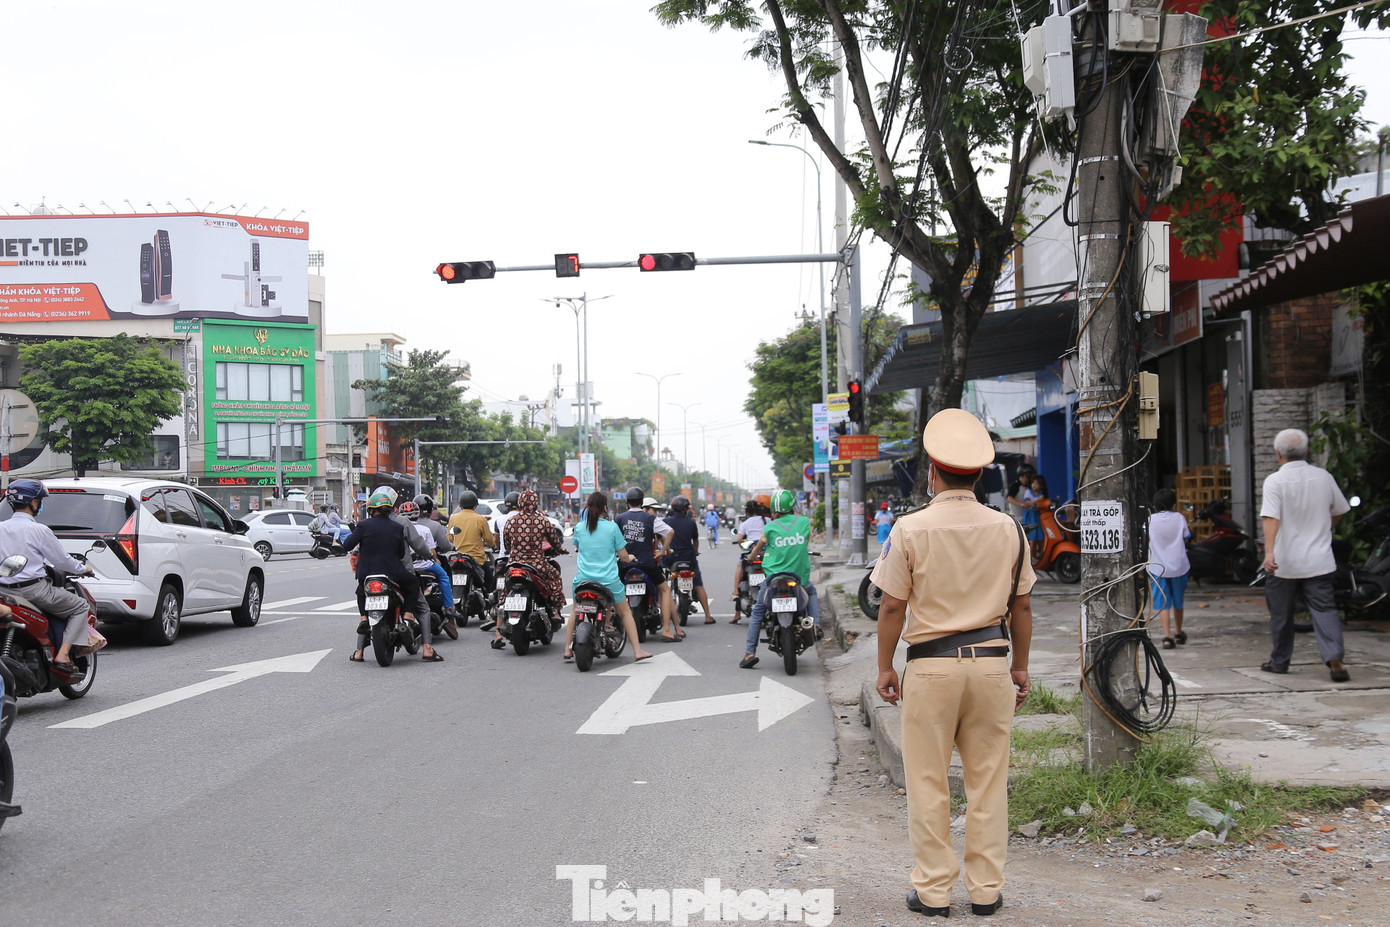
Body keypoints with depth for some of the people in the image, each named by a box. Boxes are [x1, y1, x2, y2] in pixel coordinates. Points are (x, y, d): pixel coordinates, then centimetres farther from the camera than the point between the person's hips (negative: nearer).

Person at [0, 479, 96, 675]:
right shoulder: (39, 531, -11)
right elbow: (62, 561, -4)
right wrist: (83, 568, 15)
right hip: (34, 589, -7)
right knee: (80, 607, 8)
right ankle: (63, 655, -8)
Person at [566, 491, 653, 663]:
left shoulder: (579, 527, 2)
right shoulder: (612, 527, -6)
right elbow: (623, 555, -2)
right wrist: (629, 558, 22)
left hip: (583, 578, 2)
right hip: (608, 580, -2)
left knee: (575, 612, 24)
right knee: (625, 612, 12)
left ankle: (568, 650, 20)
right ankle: (637, 652, 9)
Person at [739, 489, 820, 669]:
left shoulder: (770, 527, -5)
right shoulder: (805, 522, -3)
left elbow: (758, 548, 11)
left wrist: (750, 556, 34)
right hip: (800, 577, 1)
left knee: (757, 611, 16)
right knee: (811, 591, 35)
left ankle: (750, 652, 8)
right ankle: (816, 624, 11)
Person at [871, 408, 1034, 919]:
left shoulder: (910, 529, -7)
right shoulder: (1008, 528, 2)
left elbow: (892, 606, -5)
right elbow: (1022, 605, 8)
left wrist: (884, 667, 6)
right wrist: (1020, 665, 17)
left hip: (931, 664, -3)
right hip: (991, 661, 3)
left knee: (928, 783, 6)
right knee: (988, 781, 9)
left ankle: (933, 891, 10)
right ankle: (986, 890, 14)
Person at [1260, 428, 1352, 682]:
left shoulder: (1275, 480, -11)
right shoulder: (1324, 477, 3)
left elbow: (1271, 518, -24)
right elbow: (1339, 511, 16)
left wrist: (1269, 551, -33)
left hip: (1284, 562, -3)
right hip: (1319, 560, 3)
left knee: (1281, 613, 11)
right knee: (1324, 608, 0)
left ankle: (1279, 661, 22)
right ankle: (1335, 658, -17)